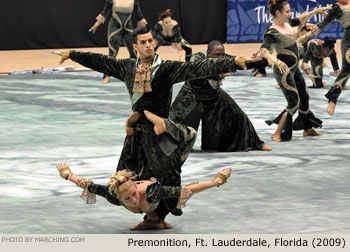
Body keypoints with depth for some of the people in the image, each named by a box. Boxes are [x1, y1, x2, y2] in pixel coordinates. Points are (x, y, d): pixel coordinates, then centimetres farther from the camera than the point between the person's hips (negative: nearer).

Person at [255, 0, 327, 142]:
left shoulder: (287, 24, 3)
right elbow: (264, 50, -37)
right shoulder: (272, 32, -23)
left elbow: (301, 19, 24)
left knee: (304, 97, 18)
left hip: (294, 69, 9)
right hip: (284, 71, -9)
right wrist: (277, 62, -52)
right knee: (294, 103, -9)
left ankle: (307, 129, 35)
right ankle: (277, 134, -1)